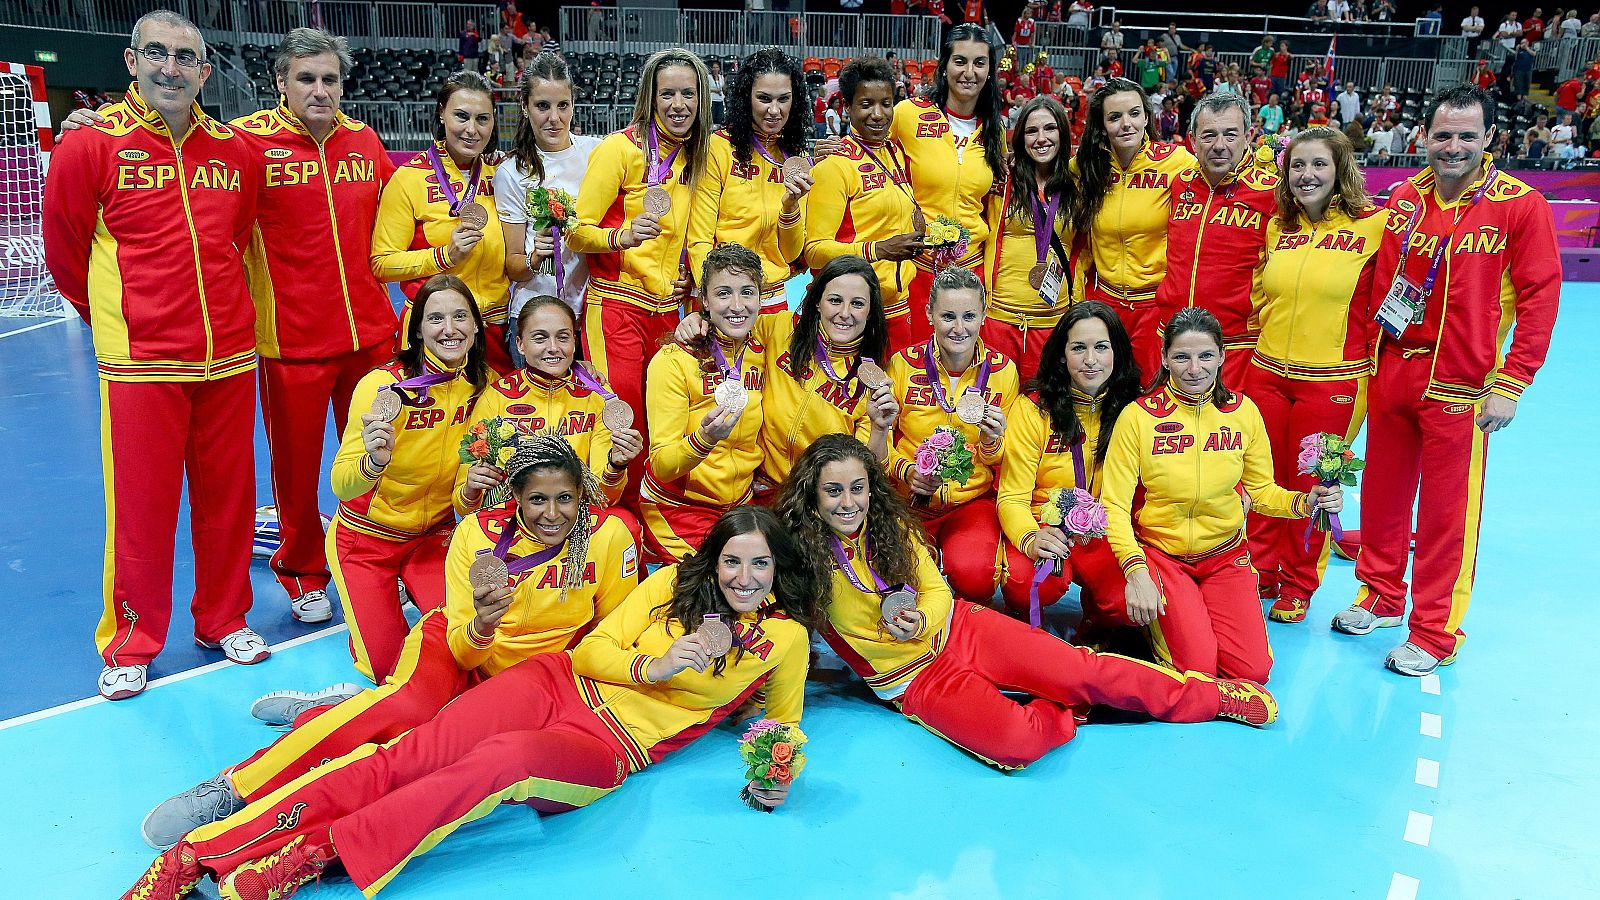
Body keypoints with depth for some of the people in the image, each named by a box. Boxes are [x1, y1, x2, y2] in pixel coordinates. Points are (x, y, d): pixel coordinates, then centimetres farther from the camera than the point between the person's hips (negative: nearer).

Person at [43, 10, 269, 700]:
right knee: (141, 505, 2)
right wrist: (117, 318, 13)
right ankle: (130, 644, 19)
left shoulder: (235, 151, 7)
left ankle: (225, 619, 28)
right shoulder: (92, 145, -3)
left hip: (229, 357, 3)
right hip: (140, 364, -3)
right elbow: (65, 252, 6)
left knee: (228, 494, 10)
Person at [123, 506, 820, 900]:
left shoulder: (786, 637, 6)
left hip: (610, 748, -2)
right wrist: (651, 666, -11)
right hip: (558, 682, 2)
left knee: (505, 759, -37)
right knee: (408, 757, -22)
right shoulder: (675, 583, 9)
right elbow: (592, 648, 7)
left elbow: (784, 717, 17)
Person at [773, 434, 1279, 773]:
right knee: (1014, 740, -31)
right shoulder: (801, 554, -14)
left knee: (1079, 668, -14)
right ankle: (1071, 710, -1)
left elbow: (937, 592, 4)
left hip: (959, 628, 3)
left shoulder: (891, 526, -3)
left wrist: (919, 622, -18)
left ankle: (1211, 695, 3)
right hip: (912, 677, -3)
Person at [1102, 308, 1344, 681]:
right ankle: (1156, 620, 15)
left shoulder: (1243, 412, -3)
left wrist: (1303, 502, -14)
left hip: (1225, 555, 3)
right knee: (1197, 668, -17)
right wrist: (1135, 572, -25)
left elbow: (1260, 489, 7)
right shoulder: (1138, 416, -14)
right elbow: (1114, 504, -13)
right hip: (1160, 554, -3)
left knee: (1253, 670, -11)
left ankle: (1200, 612, 18)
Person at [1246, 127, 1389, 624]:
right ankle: (1262, 572, 27)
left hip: (1333, 381, -4)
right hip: (1267, 373, 4)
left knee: (1309, 484, 5)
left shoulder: (1374, 225, -6)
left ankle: (1298, 585, 22)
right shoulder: (1277, 228, 8)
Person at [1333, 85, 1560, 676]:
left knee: (1446, 511, 2)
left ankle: (1434, 635, 15)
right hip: (1392, 372, 4)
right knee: (1383, 490, 14)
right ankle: (1380, 598, 34)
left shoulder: (1521, 205, -8)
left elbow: (1539, 300, -8)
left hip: (1460, 384, -4)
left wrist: (1509, 384, -11)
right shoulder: (1405, 197, 3)